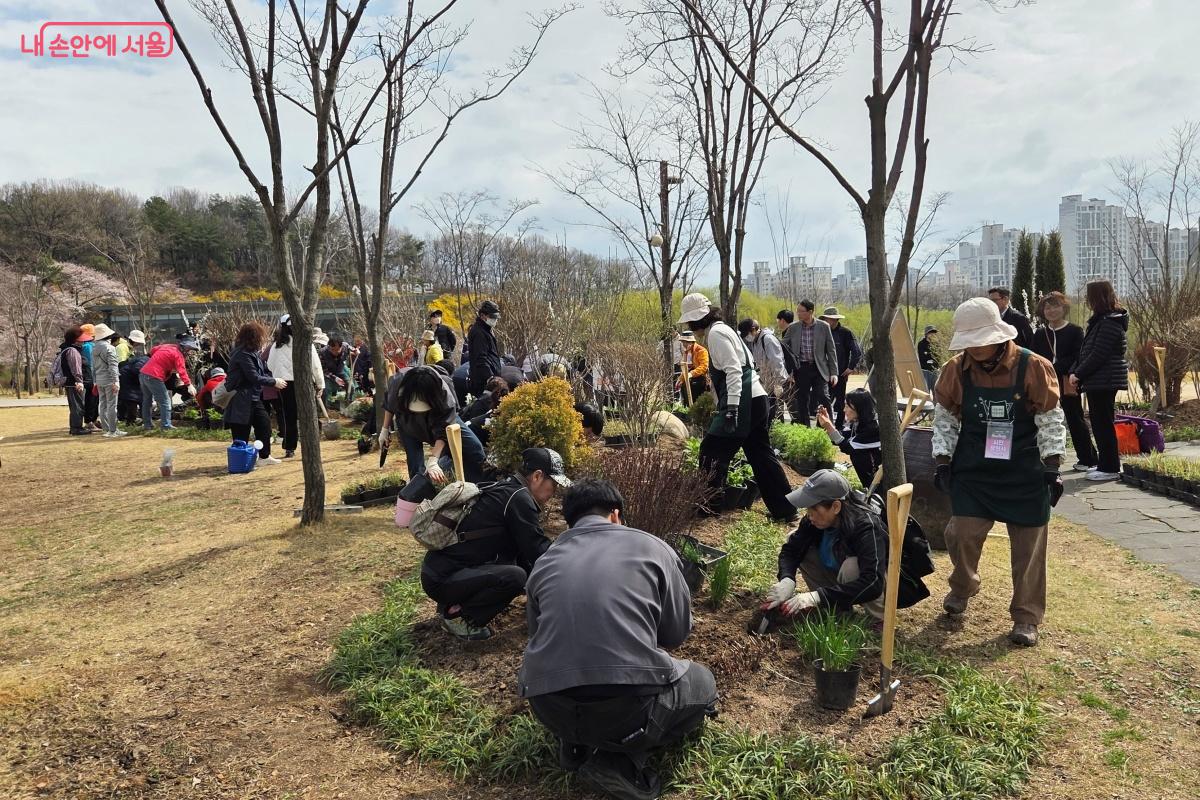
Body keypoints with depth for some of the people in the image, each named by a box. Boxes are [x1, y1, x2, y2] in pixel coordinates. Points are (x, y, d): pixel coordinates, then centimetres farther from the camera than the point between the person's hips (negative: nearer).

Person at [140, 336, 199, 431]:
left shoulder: (167, 346, 13)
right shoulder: (178, 355, -11)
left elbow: (152, 350, 24)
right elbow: (182, 371, -22)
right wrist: (189, 385, -30)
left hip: (144, 373, 9)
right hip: (154, 377, -9)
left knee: (147, 400, 19)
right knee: (165, 401, -2)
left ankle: (147, 424, 27)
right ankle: (166, 425, -4)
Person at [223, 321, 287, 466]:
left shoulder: (253, 352, 9)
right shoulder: (242, 354, -21)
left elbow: (263, 371, 13)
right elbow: (254, 377, -22)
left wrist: (275, 380, -3)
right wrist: (274, 382, -12)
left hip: (253, 397, 10)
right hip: (241, 399, -10)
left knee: (264, 422, 12)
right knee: (242, 432, -3)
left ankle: (265, 456, 21)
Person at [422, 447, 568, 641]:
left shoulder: (504, 490, 12)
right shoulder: (518, 498, -17)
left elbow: (526, 549, 17)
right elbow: (538, 551, -14)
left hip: (441, 570, 10)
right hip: (442, 580, -10)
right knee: (515, 576, -26)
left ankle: (454, 603, 13)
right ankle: (456, 614, -5)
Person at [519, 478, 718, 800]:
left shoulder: (543, 563, 14)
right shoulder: (651, 547, 7)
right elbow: (677, 633, 14)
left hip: (549, 711, 5)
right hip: (630, 706, -4)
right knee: (702, 683, 27)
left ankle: (580, 744, 11)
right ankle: (620, 758, 5)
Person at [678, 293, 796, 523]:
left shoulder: (716, 333, -9)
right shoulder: (722, 330, 20)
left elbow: (733, 371, -19)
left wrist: (731, 407, -25)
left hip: (743, 401, -10)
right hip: (756, 399, 10)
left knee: (713, 450, -2)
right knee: (761, 454, 13)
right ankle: (785, 510, 17)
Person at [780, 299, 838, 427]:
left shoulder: (824, 326, 0)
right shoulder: (793, 327, 3)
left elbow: (831, 350, 2)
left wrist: (834, 372, -2)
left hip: (819, 369, -2)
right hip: (801, 369, 2)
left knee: (824, 399, -9)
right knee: (801, 403, 6)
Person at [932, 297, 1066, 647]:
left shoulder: (1034, 368, -12)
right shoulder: (956, 370, -6)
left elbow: (1051, 422, -6)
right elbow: (945, 419, 3)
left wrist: (1051, 468, -8)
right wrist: (943, 461, -3)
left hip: (1024, 473, -1)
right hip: (972, 470, 1)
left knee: (1028, 545, 5)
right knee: (964, 532, -3)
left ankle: (1026, 617, 19)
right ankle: (962, 588, 28)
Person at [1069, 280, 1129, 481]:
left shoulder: (1110, 323, -15)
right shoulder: (1100, 320, 16)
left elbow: (1098, 355, -20)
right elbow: (1085, 350, 14)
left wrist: (1079, 374, -14)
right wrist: (1074, 371, 3)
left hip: (1105, 381, -10)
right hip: (1097, 381, 10)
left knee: (1103, 423, -4)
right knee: (1099, 423, 14)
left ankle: (1110, 468, 3)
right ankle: (1105, 464, 23)